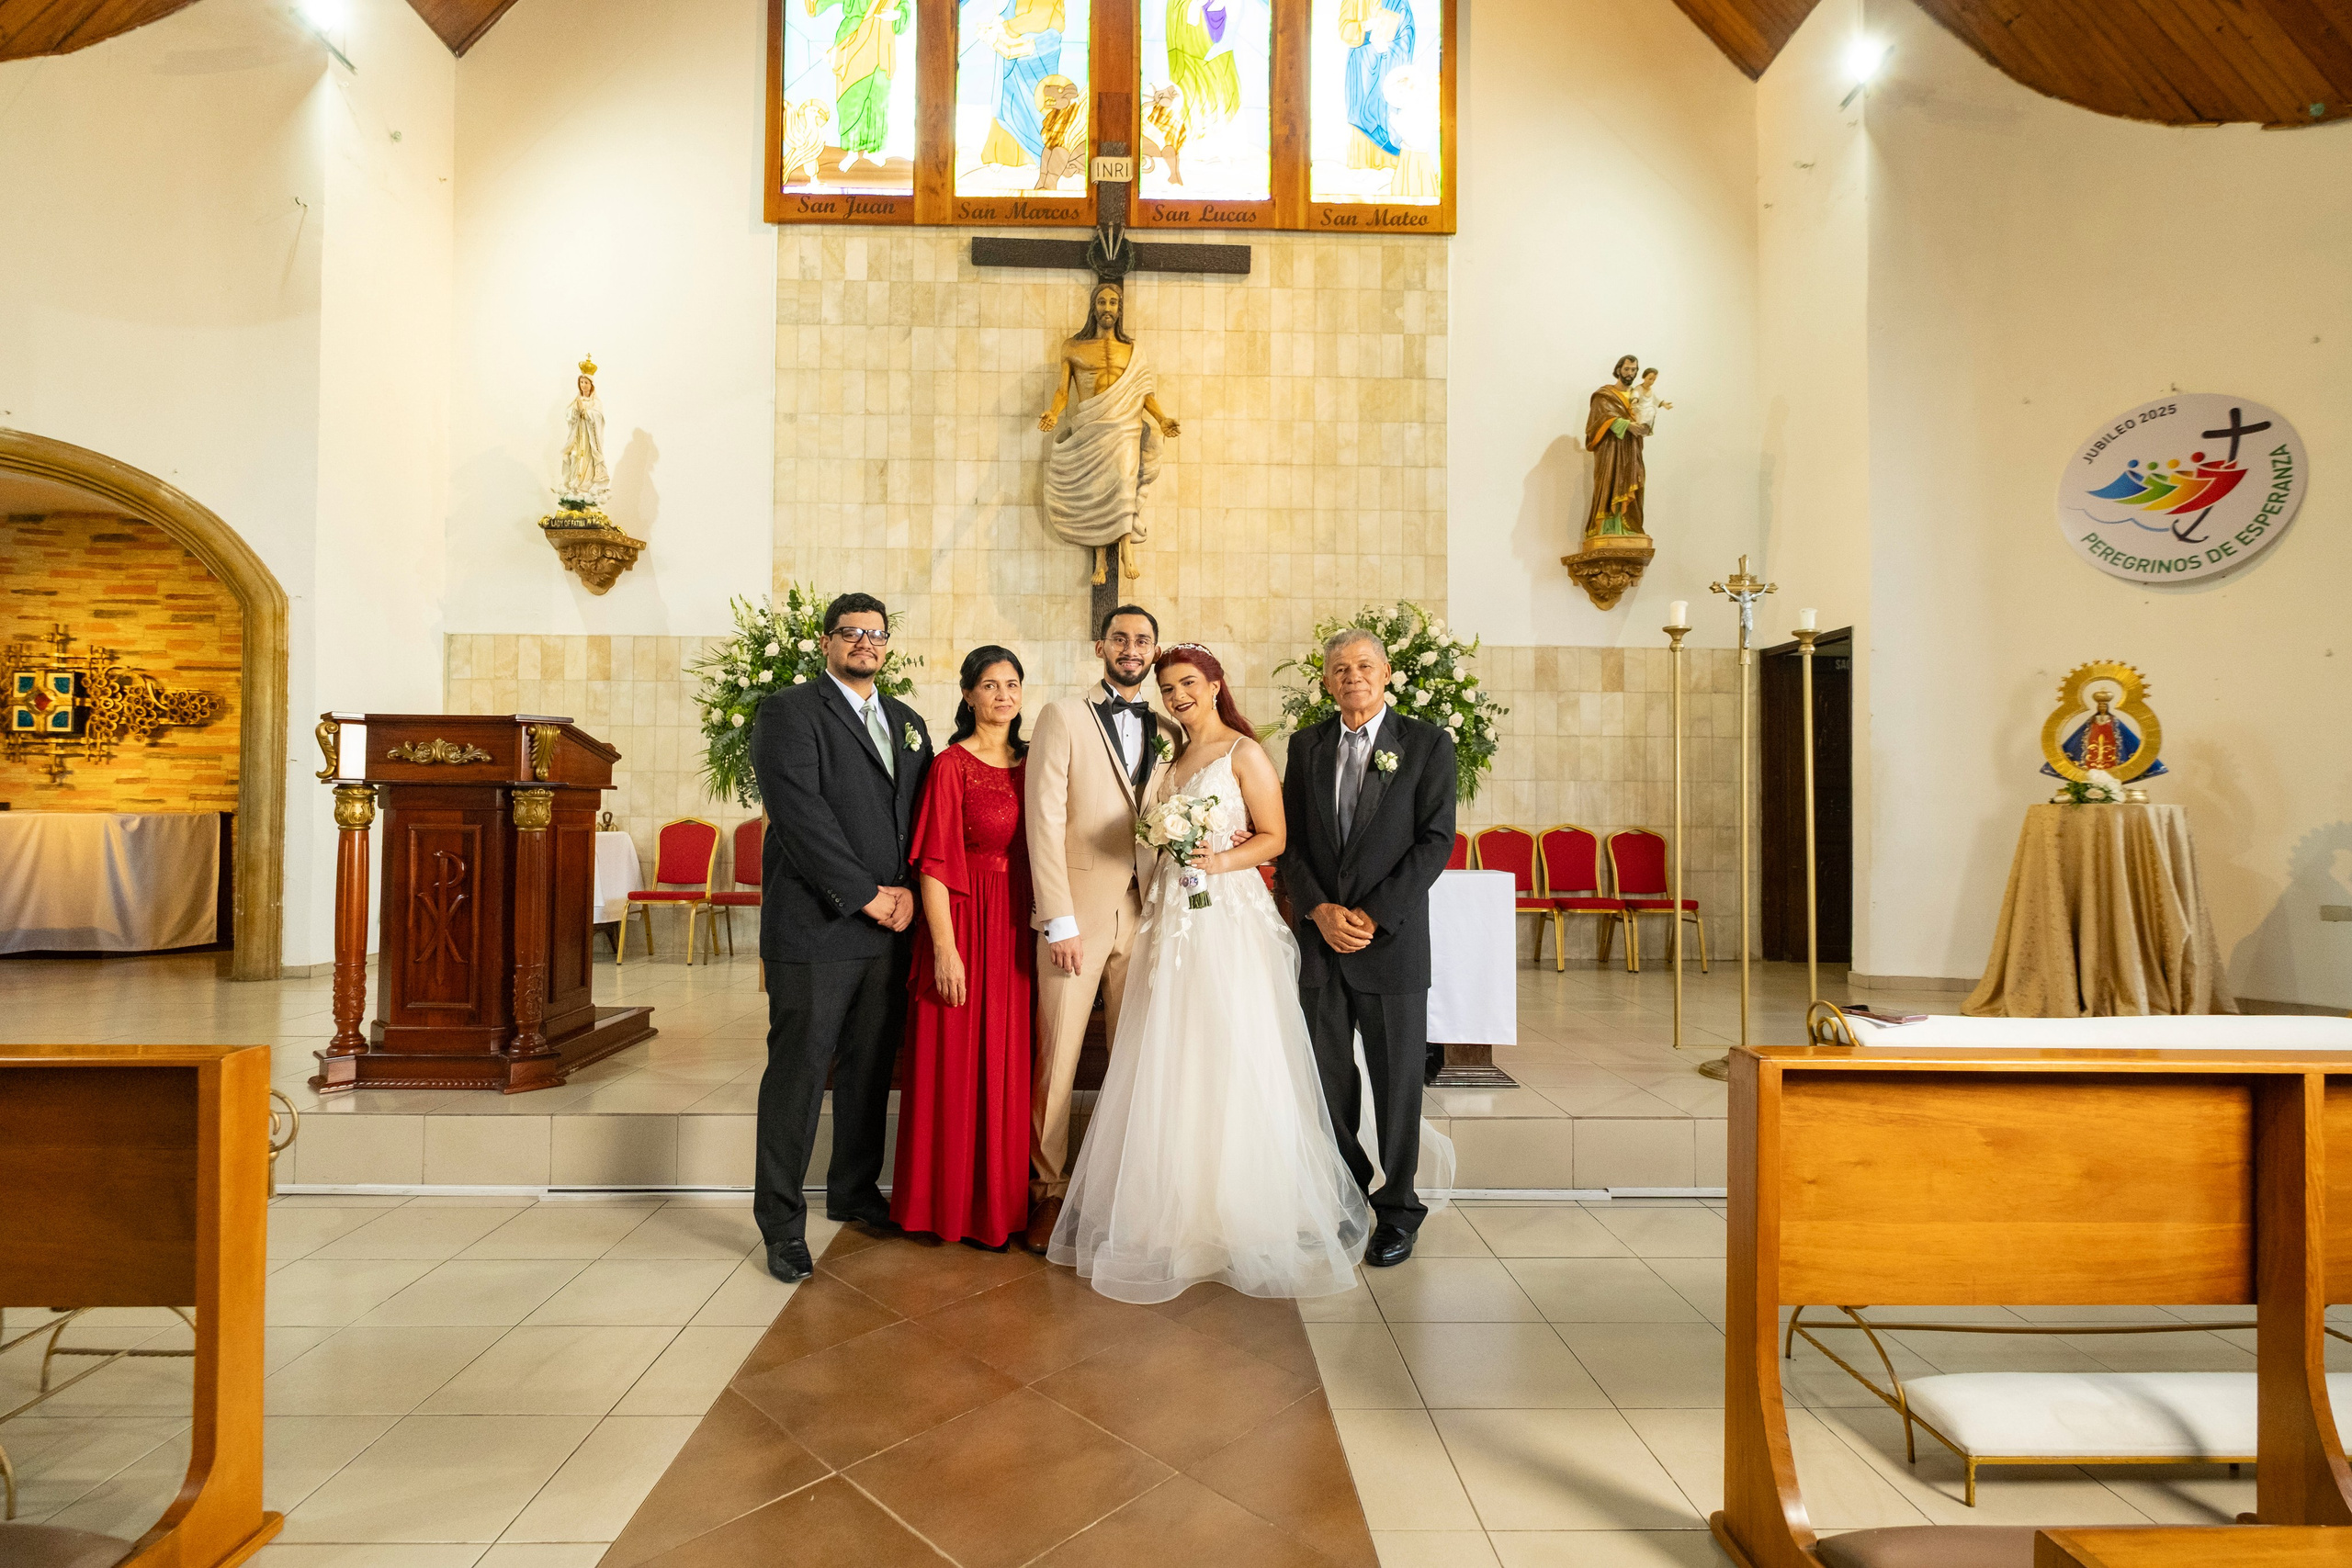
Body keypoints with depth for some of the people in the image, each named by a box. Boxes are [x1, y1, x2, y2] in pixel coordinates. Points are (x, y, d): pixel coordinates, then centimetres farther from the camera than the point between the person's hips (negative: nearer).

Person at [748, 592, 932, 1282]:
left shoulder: (908, 722, 17)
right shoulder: (789, 712, -3)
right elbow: (801, 815, -13)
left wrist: (908, 892, -2)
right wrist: (868, 897, -14)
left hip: (889, 928, 6)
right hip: (815, 927, -6)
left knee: (871, 1069, 14)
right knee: (798, 1075, 2)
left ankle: (854, 1191, 31)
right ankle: (782, 1223, 15)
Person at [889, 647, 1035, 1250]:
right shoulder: (952, 765, -7)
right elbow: (934, 863, -11)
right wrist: (945, 948, -16)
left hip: (1020, 928, 5)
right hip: (966, 925, -5)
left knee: (1011, 1062, 11)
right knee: (959, 1061, 3)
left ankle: (1004, 1198, 26)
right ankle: (957, 1204, 20)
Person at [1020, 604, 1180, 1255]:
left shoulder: (1170, 732, 13)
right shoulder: (1063, 717, 1)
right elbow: (1044, 821, -6)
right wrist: (1059, 920, -11)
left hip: (1146, 915, 3)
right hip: (1077, 913, -3)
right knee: (1056, 1057, 3)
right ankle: (1048, 1189, 19)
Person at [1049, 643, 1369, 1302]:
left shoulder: (1244, 752, -3)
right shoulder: (1172, 760, 18)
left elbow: (1274, 837, -6)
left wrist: (1220, 860, -20)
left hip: (1229, 919, -6)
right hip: (1172, 922, 7)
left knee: (1230, 1067, -3)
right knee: (1169, 1070, 7)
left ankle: (1246, 1217, 12)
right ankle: (1178, 1214, 20)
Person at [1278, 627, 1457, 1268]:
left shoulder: (1428, 743, -1)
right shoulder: (1307, 744, 10)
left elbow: (1436, 840, -7)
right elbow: (1289, 837, 7)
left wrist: (1372, 915, -13)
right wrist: (1320, 911, -7)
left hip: (1393, 939, -3)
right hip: (1319, 938, 3)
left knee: (1398, 1080, 7)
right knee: (1328, 1075, 10)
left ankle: (1397, 1209, 23)